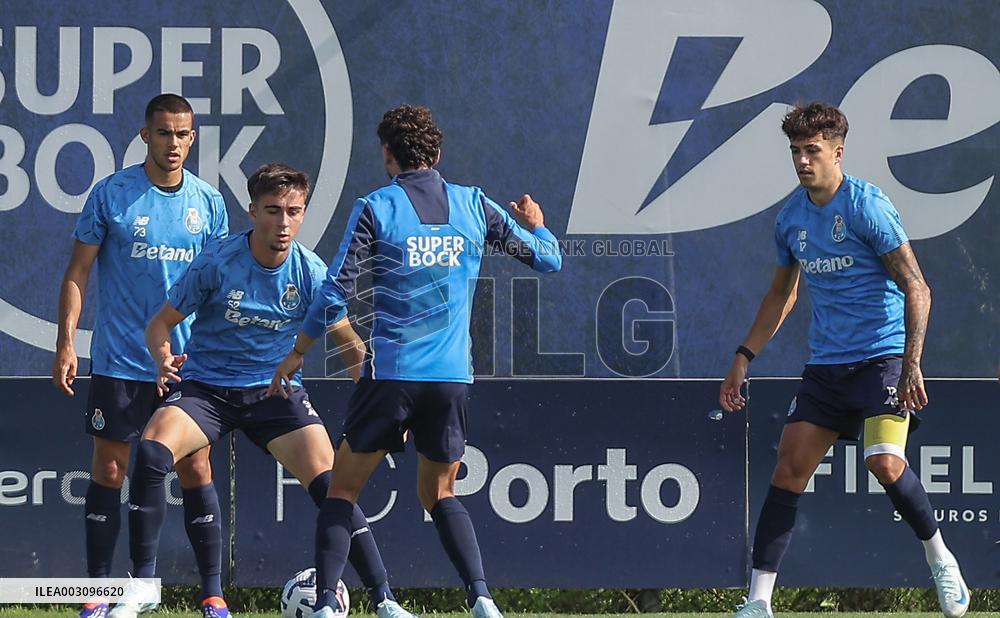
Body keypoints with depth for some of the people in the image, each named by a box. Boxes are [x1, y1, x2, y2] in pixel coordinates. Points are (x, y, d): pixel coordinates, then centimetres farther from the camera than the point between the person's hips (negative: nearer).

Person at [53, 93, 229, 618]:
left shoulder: (208, 201, 5)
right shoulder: (111, 194, -4)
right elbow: (78, 272, 0)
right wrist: (66, 343, -8)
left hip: (188, 363, 2)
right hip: (118, 363, -2)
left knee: (196, 470, 0)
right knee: (109, 471, 1)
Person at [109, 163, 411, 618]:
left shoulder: (310, 273, -9)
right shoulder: (218, 263, -15)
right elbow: (161, 323, -6)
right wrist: (163, 360, -27)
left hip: (275, 390, 1)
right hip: (205, 387, -1)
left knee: (329, 484, -17)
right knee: (151, 453, -28)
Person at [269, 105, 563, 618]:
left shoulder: (375, 209, -3)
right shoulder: (474, 205, 6)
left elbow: (335, 293, -6)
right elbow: (547, 259, 13)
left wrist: (297, 354, 6)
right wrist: (535, 224, 36)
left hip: (390, 372, -3)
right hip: (452, 378, 3)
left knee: (343, 489, 9)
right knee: (439, 494, 17)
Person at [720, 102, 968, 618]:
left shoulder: (867, 206, -11)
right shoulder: (790, 218, 9)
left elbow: (917, 289, -13)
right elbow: (782, 294, 25)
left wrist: (912, 364, -21)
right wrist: (744, 357, 20)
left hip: (882, 357, -6)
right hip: (825, 365, 6)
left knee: (885, 462, -24)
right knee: (788, 473, -4)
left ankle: (940, 559, 1)